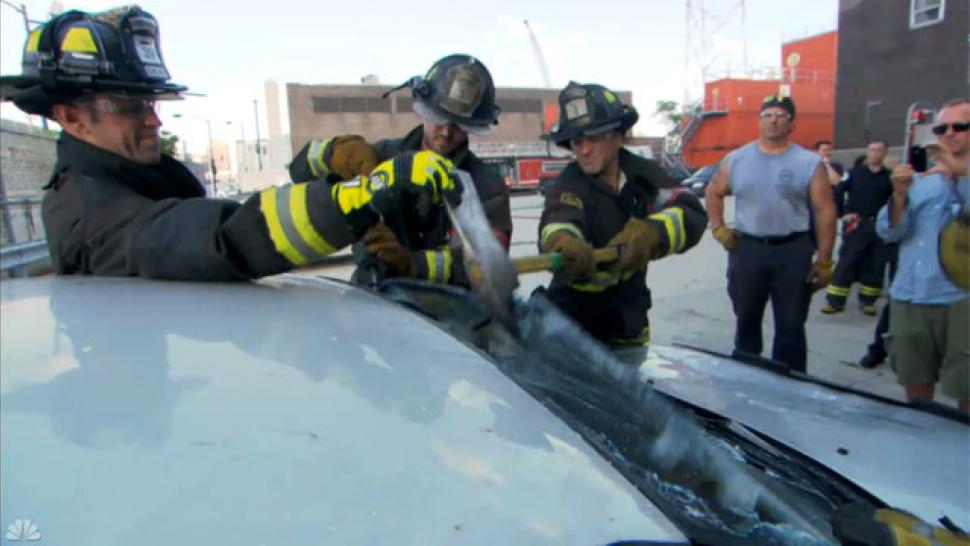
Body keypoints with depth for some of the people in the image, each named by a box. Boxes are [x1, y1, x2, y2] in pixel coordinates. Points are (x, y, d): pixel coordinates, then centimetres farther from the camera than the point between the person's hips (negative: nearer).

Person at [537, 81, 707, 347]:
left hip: (629, 317, 4)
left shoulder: (642, 174, -6)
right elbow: (557, 224, -39)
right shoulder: (568, 186, -17)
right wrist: (564, 245, -63)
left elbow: (692, 215, -20)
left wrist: (649, 234, -41)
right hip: (575, 319, -4)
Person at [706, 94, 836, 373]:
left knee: (791, 325, 5)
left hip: (793, 251, -2)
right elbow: (714, 192, 17)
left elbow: (825, 211, -3)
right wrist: (718, 229, 3)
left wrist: (824, 260, -7)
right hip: (746, 249, 2)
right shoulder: (736, 159, 5)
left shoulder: (809, 163, -2)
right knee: (746, 320, 14)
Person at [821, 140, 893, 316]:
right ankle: (835, 301, 0)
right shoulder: (855, 173, 0)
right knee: (846, 262, -4)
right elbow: (838, 192, 1)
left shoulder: (889, 177, 3)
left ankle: (867, 301, 20)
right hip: (855, 224, -2)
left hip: (879, 227, 2)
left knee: (876, 265, 7)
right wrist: (843, 213, -5)